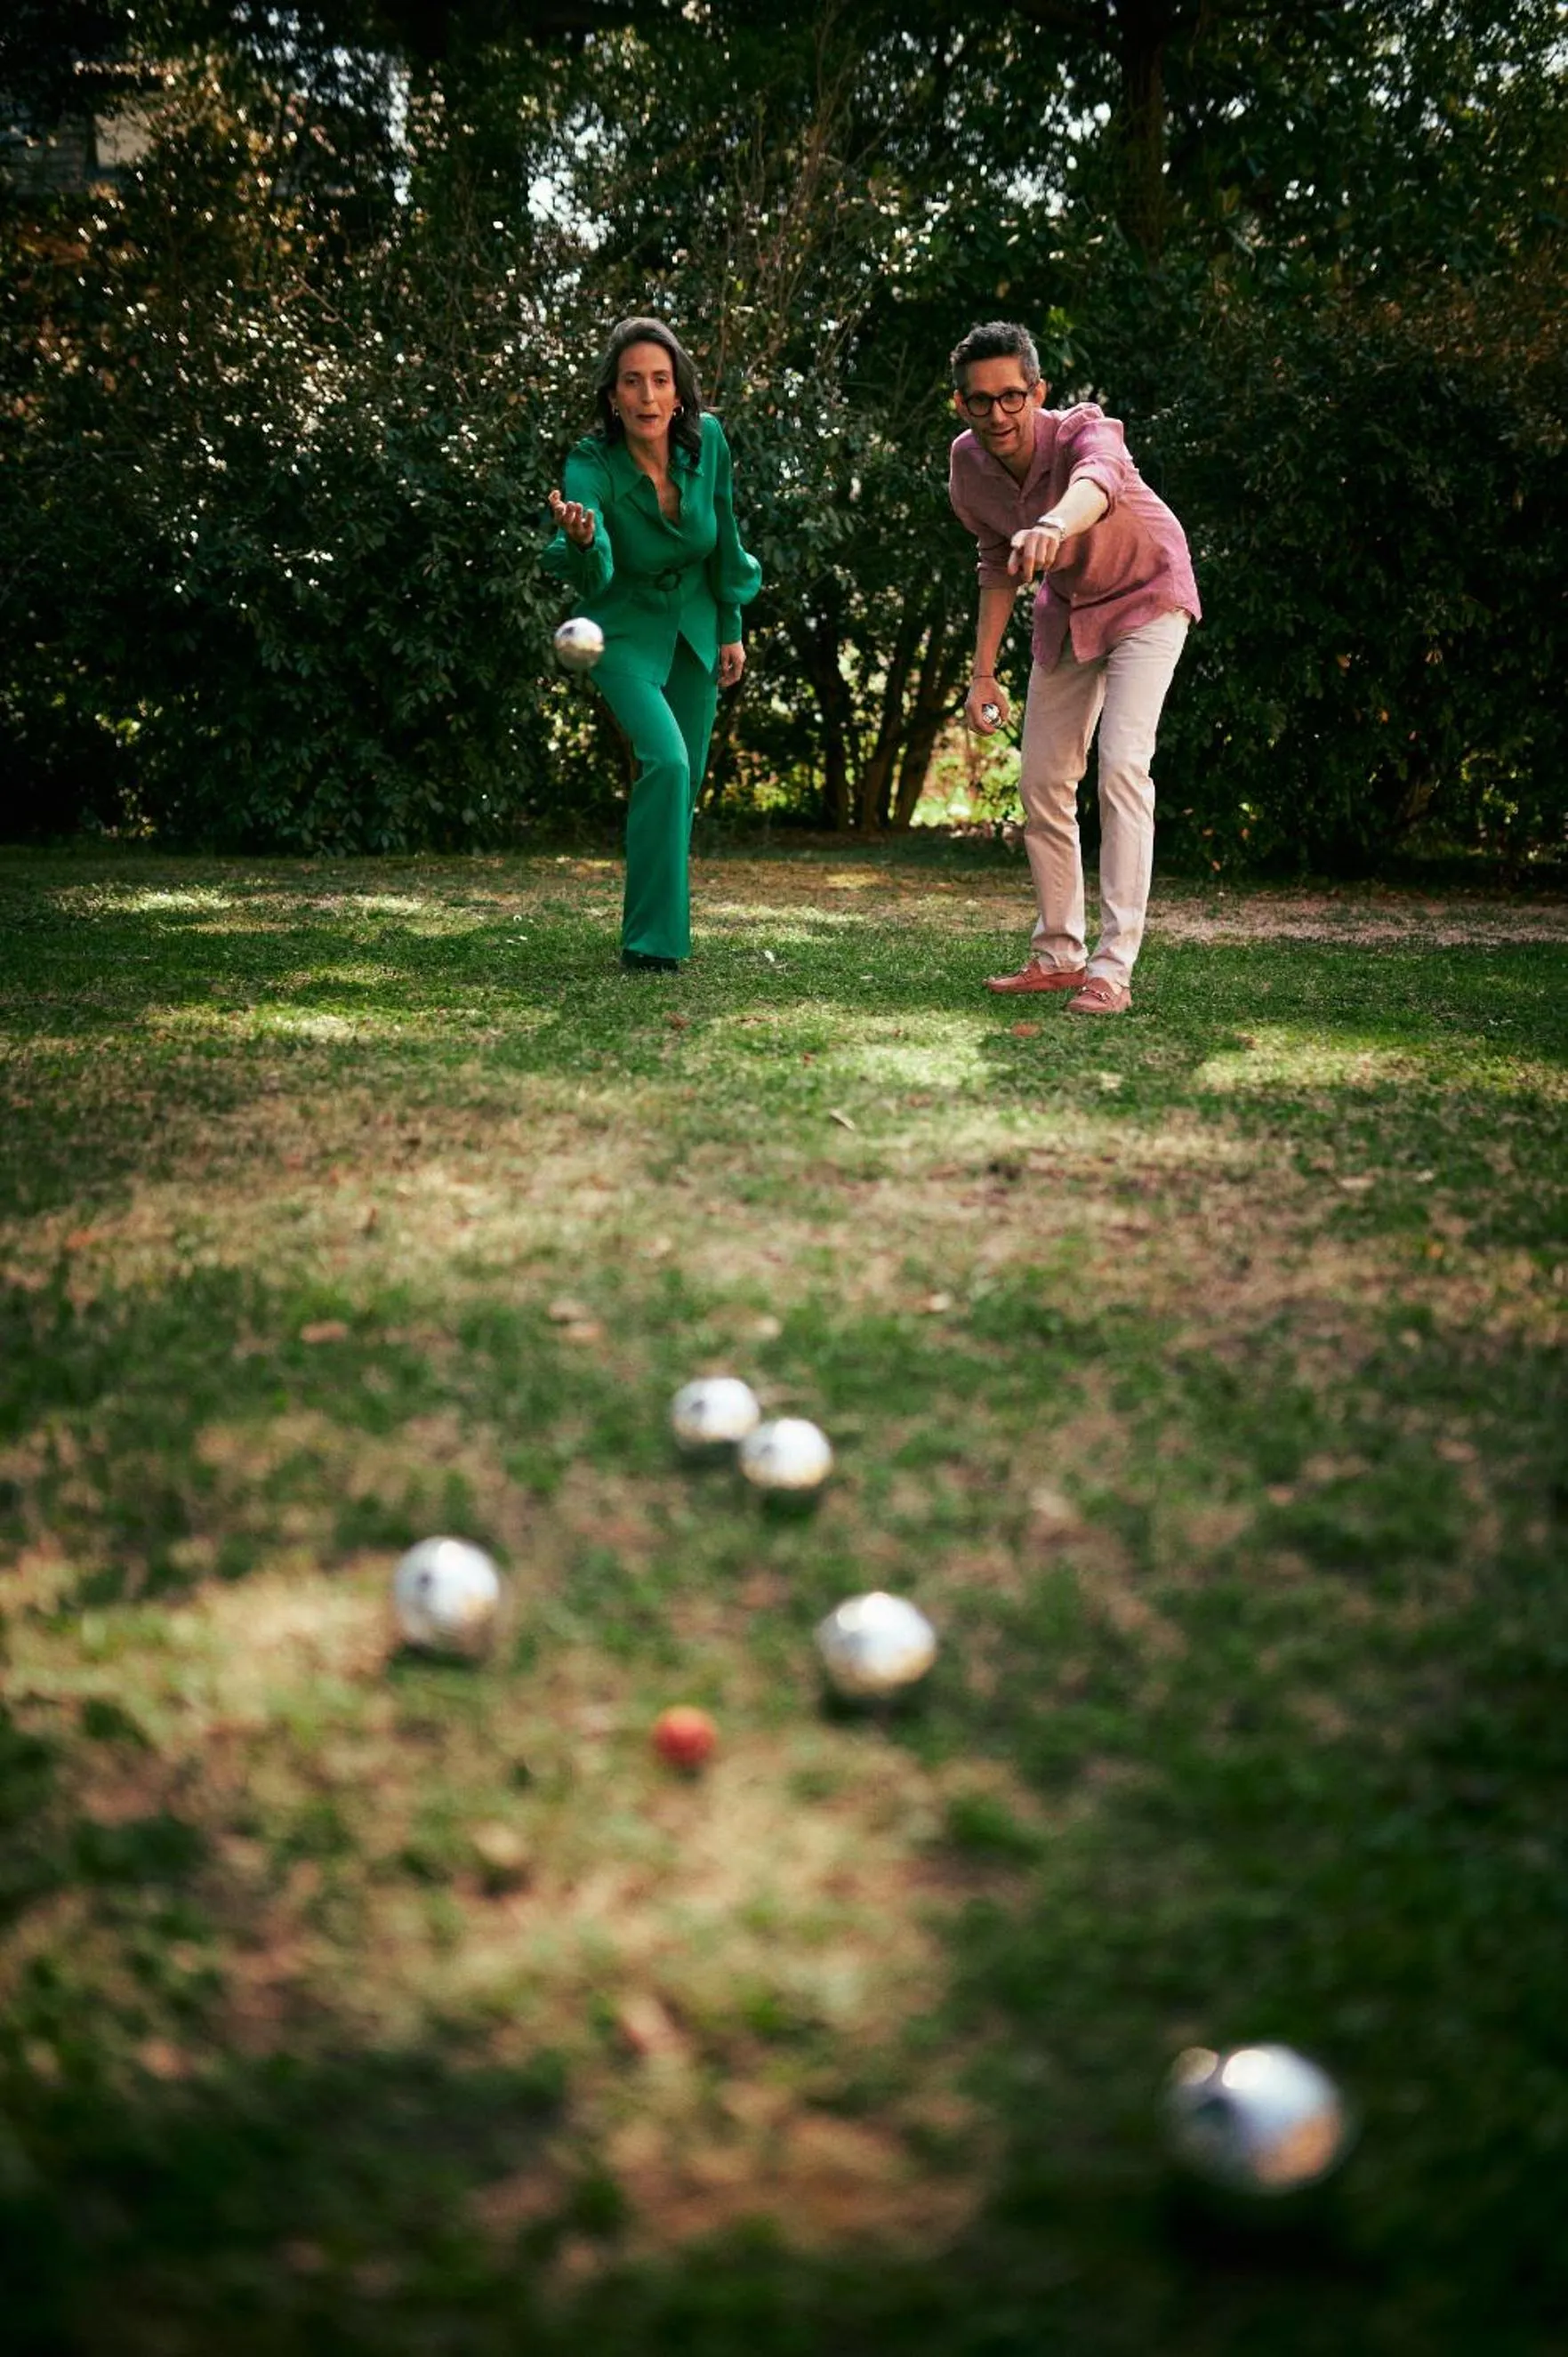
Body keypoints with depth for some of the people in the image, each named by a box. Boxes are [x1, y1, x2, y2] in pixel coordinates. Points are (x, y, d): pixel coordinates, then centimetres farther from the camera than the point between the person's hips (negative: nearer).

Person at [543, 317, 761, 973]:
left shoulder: (707, 439, -16)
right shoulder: (590, 466, -27)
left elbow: (723, 537, 0)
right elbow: (592, 580, -42)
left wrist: (730, 629, 6)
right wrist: (580, 541, -63)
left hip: (694, 625, 4)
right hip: (625, 631, -4)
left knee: (684, 780, 11)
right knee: (664, 761, -24)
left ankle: (660, 924, 31)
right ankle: (650, 942, -16)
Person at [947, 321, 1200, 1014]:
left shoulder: (1083, 431, -33)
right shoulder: (967, 464, -16)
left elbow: (1099, 480, -59)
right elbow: (997, 561, 1)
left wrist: (1055, 526, -82)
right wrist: (984, 673, -2)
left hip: (1145, 598, -6)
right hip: (1066, 607, 6)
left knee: (1121, 764, -20)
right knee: (1041, 777, 5)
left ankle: (1112, 968, -21)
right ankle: (1059, 953, 19)